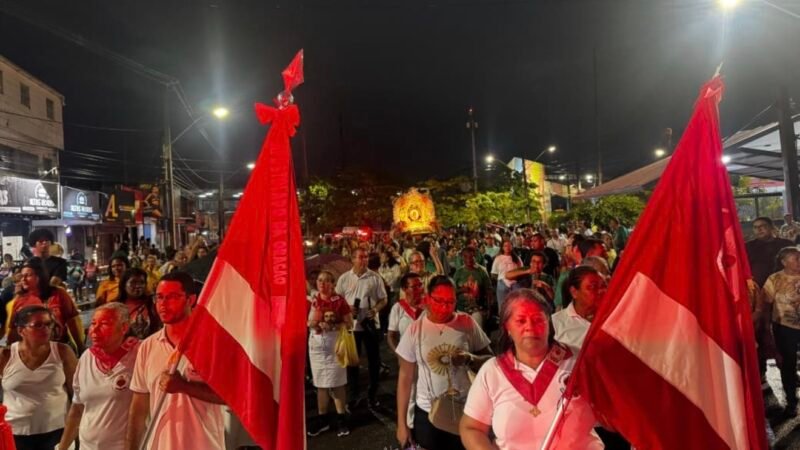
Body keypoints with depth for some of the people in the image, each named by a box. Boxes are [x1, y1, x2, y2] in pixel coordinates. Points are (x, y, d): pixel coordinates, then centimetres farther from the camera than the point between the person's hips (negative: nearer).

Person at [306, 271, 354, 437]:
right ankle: (322, 418, 22)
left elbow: (349, 324, -6)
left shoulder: (339, 301, -6)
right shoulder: (312, 301, 6)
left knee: (337, 383, 2)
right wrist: (312, 322, -12)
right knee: (320, 383, 10)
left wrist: (332, 326, -18)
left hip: (335, 345, -4)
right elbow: (308, 322, 9)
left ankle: (340, 418, 14)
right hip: (316, 345, 4)